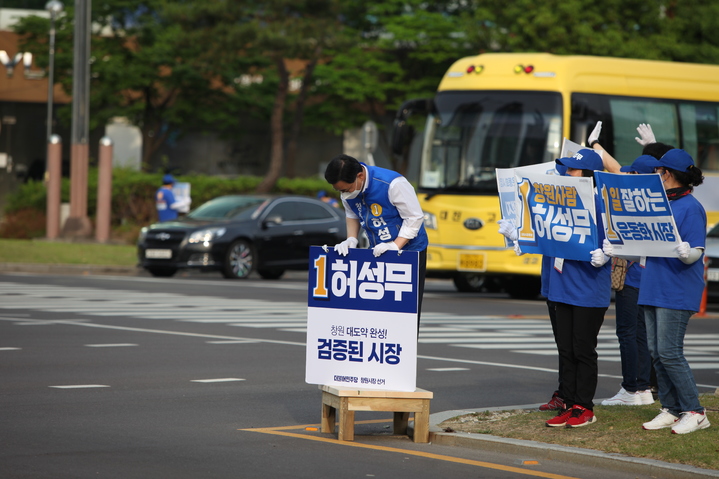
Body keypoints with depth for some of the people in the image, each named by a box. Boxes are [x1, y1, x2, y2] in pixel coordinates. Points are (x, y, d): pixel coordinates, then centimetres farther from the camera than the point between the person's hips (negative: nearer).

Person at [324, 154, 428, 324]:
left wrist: (396, 245, -28)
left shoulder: (393, 184, -28)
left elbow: (414, 217, -21)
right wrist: (351, 239, -8)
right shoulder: (347, 187, -8)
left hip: (410, 250, -6)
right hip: (377, 252, 6)